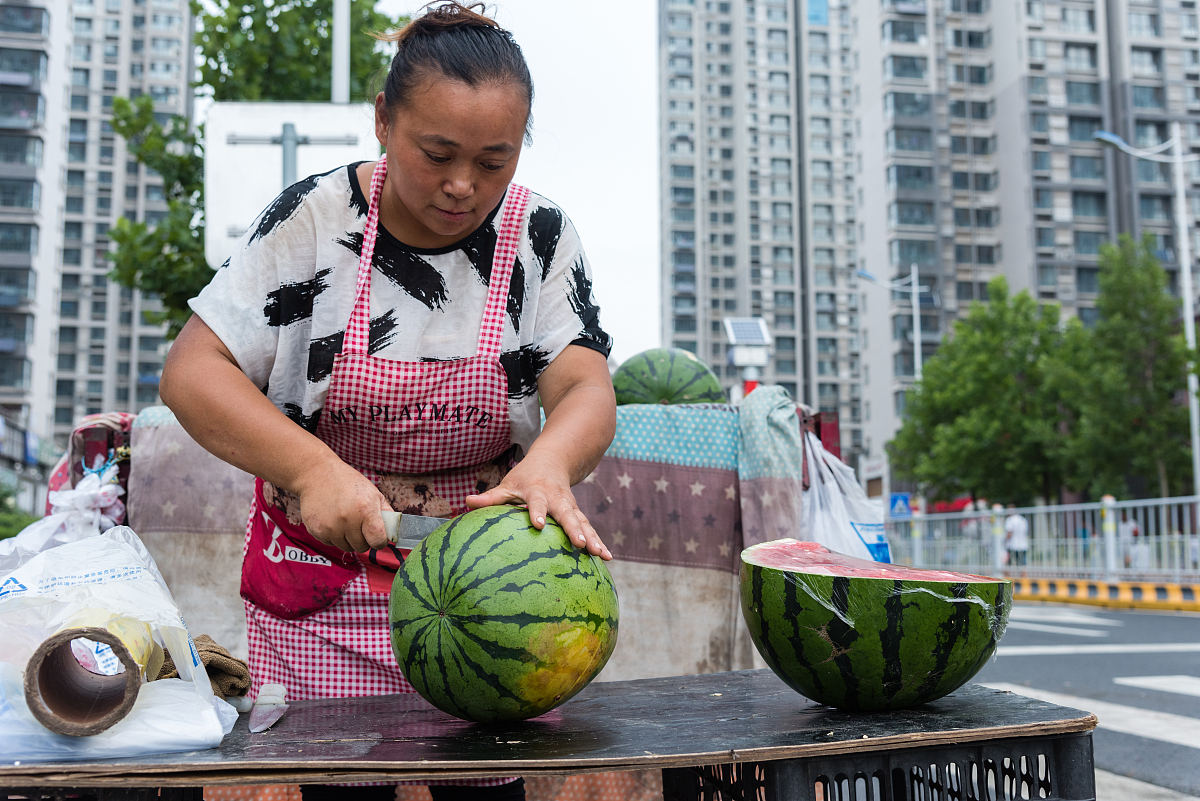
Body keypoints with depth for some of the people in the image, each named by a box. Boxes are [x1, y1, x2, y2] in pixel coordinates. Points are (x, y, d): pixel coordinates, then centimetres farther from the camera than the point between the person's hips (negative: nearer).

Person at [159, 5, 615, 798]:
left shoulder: (541, 236, -4)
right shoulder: (315, 218, -8)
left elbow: (586, 390, -12)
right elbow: (192, 373, -10)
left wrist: (547, 466, -36)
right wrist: (311, 469, -26)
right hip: (325, 582, -1)